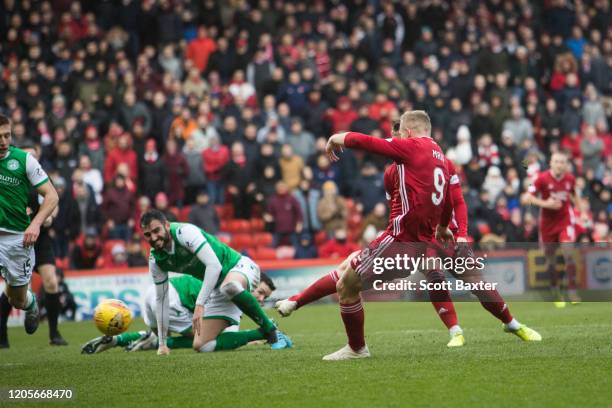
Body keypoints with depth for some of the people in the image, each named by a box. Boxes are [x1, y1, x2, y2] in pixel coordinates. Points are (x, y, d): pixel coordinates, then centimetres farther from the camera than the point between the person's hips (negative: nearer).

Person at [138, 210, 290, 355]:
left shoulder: (184, 232, -24)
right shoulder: (156, 260, -3)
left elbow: (214, 266, -33)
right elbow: (161, 298, 7)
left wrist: (199, 304, -37)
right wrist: (162, 343, 7)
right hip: (219, 290, 8)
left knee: (229, 286, -45)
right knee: (201, 346, -5)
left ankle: (270, 329, -25)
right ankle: (263, 334, 5)